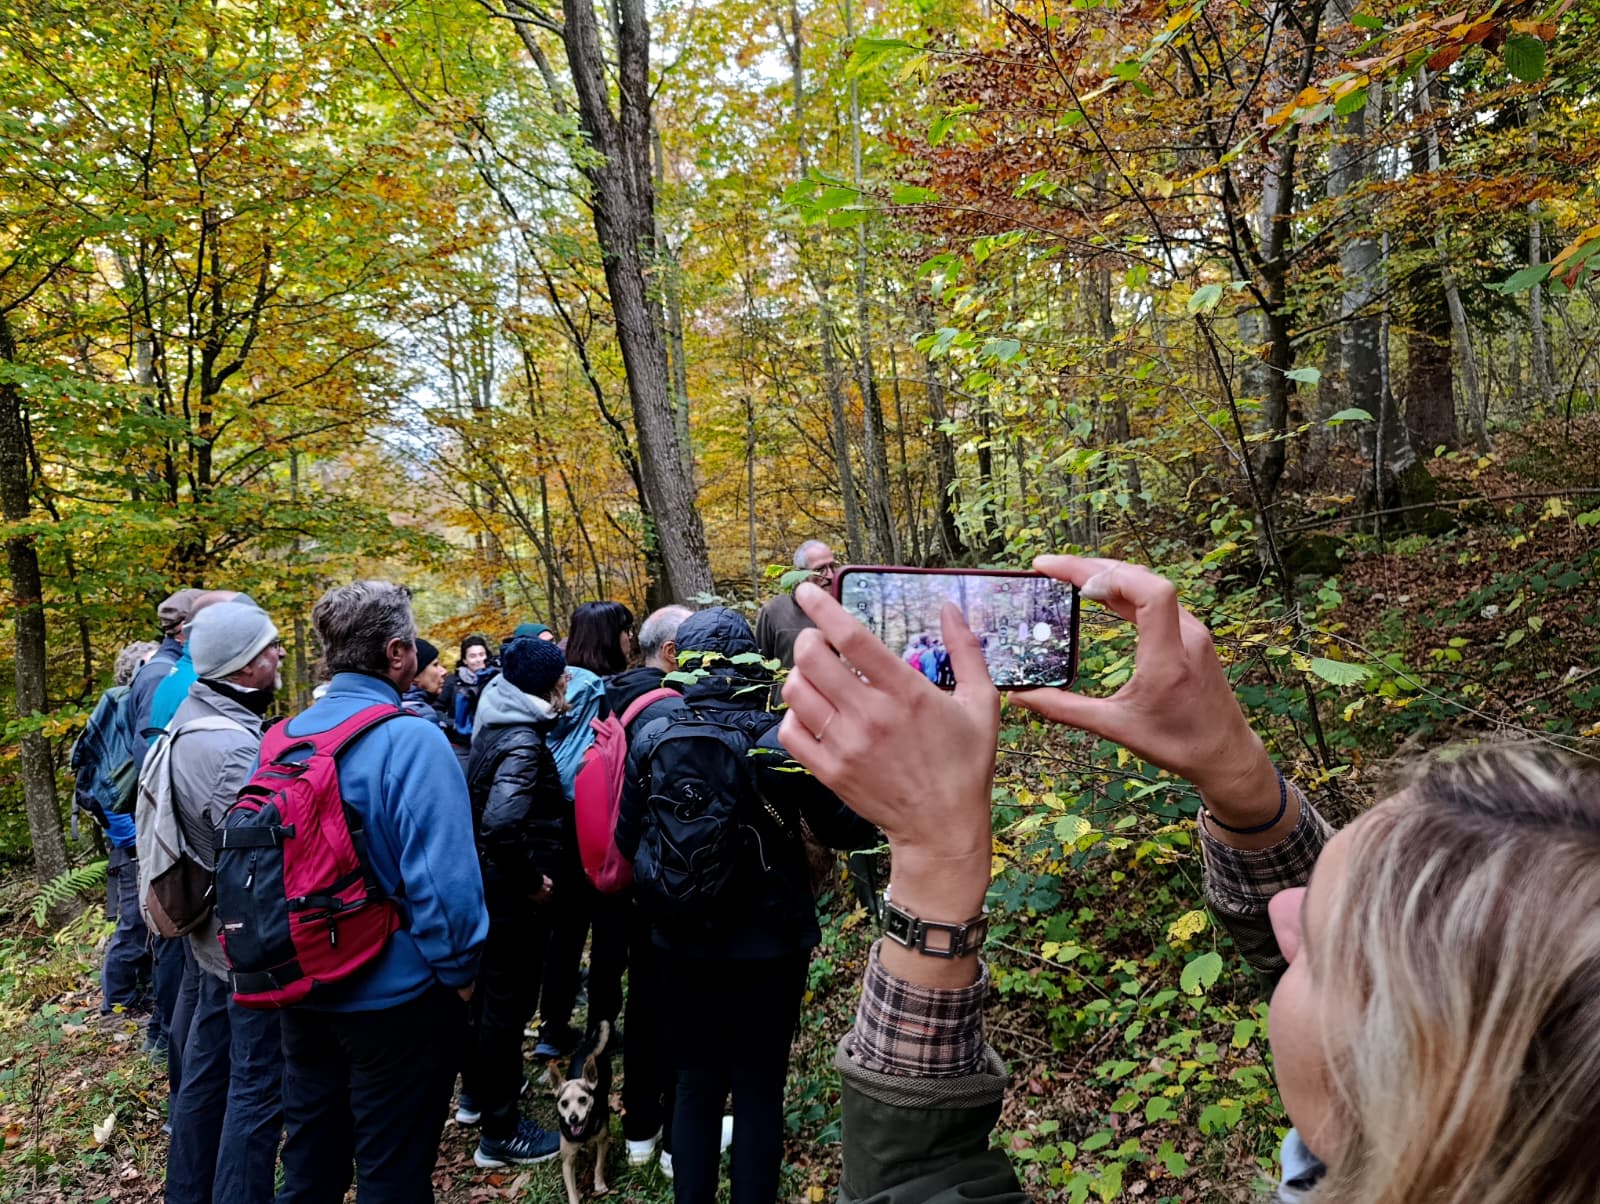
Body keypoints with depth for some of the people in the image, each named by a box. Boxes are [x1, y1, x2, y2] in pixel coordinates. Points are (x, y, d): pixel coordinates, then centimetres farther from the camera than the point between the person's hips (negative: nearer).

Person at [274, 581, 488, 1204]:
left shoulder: (288, 734, 2)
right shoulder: (410, 739, -21)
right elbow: (442, 876, -26)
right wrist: (458, 972, -12)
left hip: (302, 987, 7)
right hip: (393, 993, -7)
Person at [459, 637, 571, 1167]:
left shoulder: (497, 726, 5)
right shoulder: (522, 740, -24)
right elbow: (500, 823, -37)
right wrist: (531, 879, -23)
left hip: (491, 884, 10)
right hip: (513, 895, -10)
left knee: (490, 989, 24)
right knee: (509, 1001, 3)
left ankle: (476, 1092, 43)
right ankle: (500, 1133, 17)